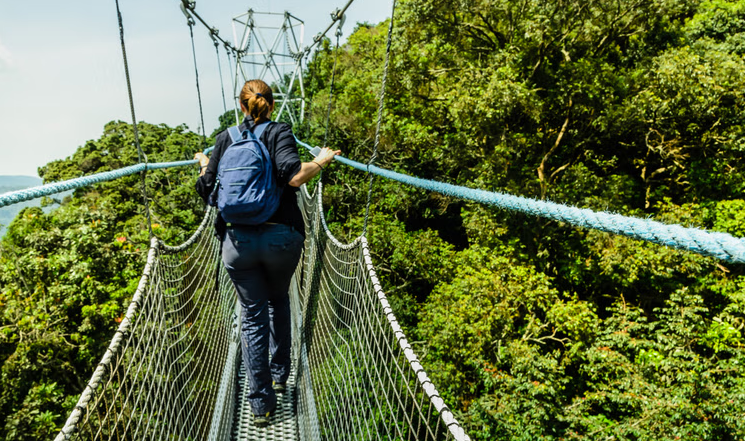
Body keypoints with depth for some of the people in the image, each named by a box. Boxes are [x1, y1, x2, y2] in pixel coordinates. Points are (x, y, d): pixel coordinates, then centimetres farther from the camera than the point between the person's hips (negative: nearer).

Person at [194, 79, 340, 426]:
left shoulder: (224, 139, 7)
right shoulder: (279, 132, -1)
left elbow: (206, 191, 8)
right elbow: (293, 175, -19)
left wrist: (204, 165, 27)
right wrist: (321, 161, -1)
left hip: (237, 240, 1)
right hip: (281, 238, -1)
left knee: (253, 316, 9)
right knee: (279, 301, 25)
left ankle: (260, 403, 13)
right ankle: (279, 374, 35)